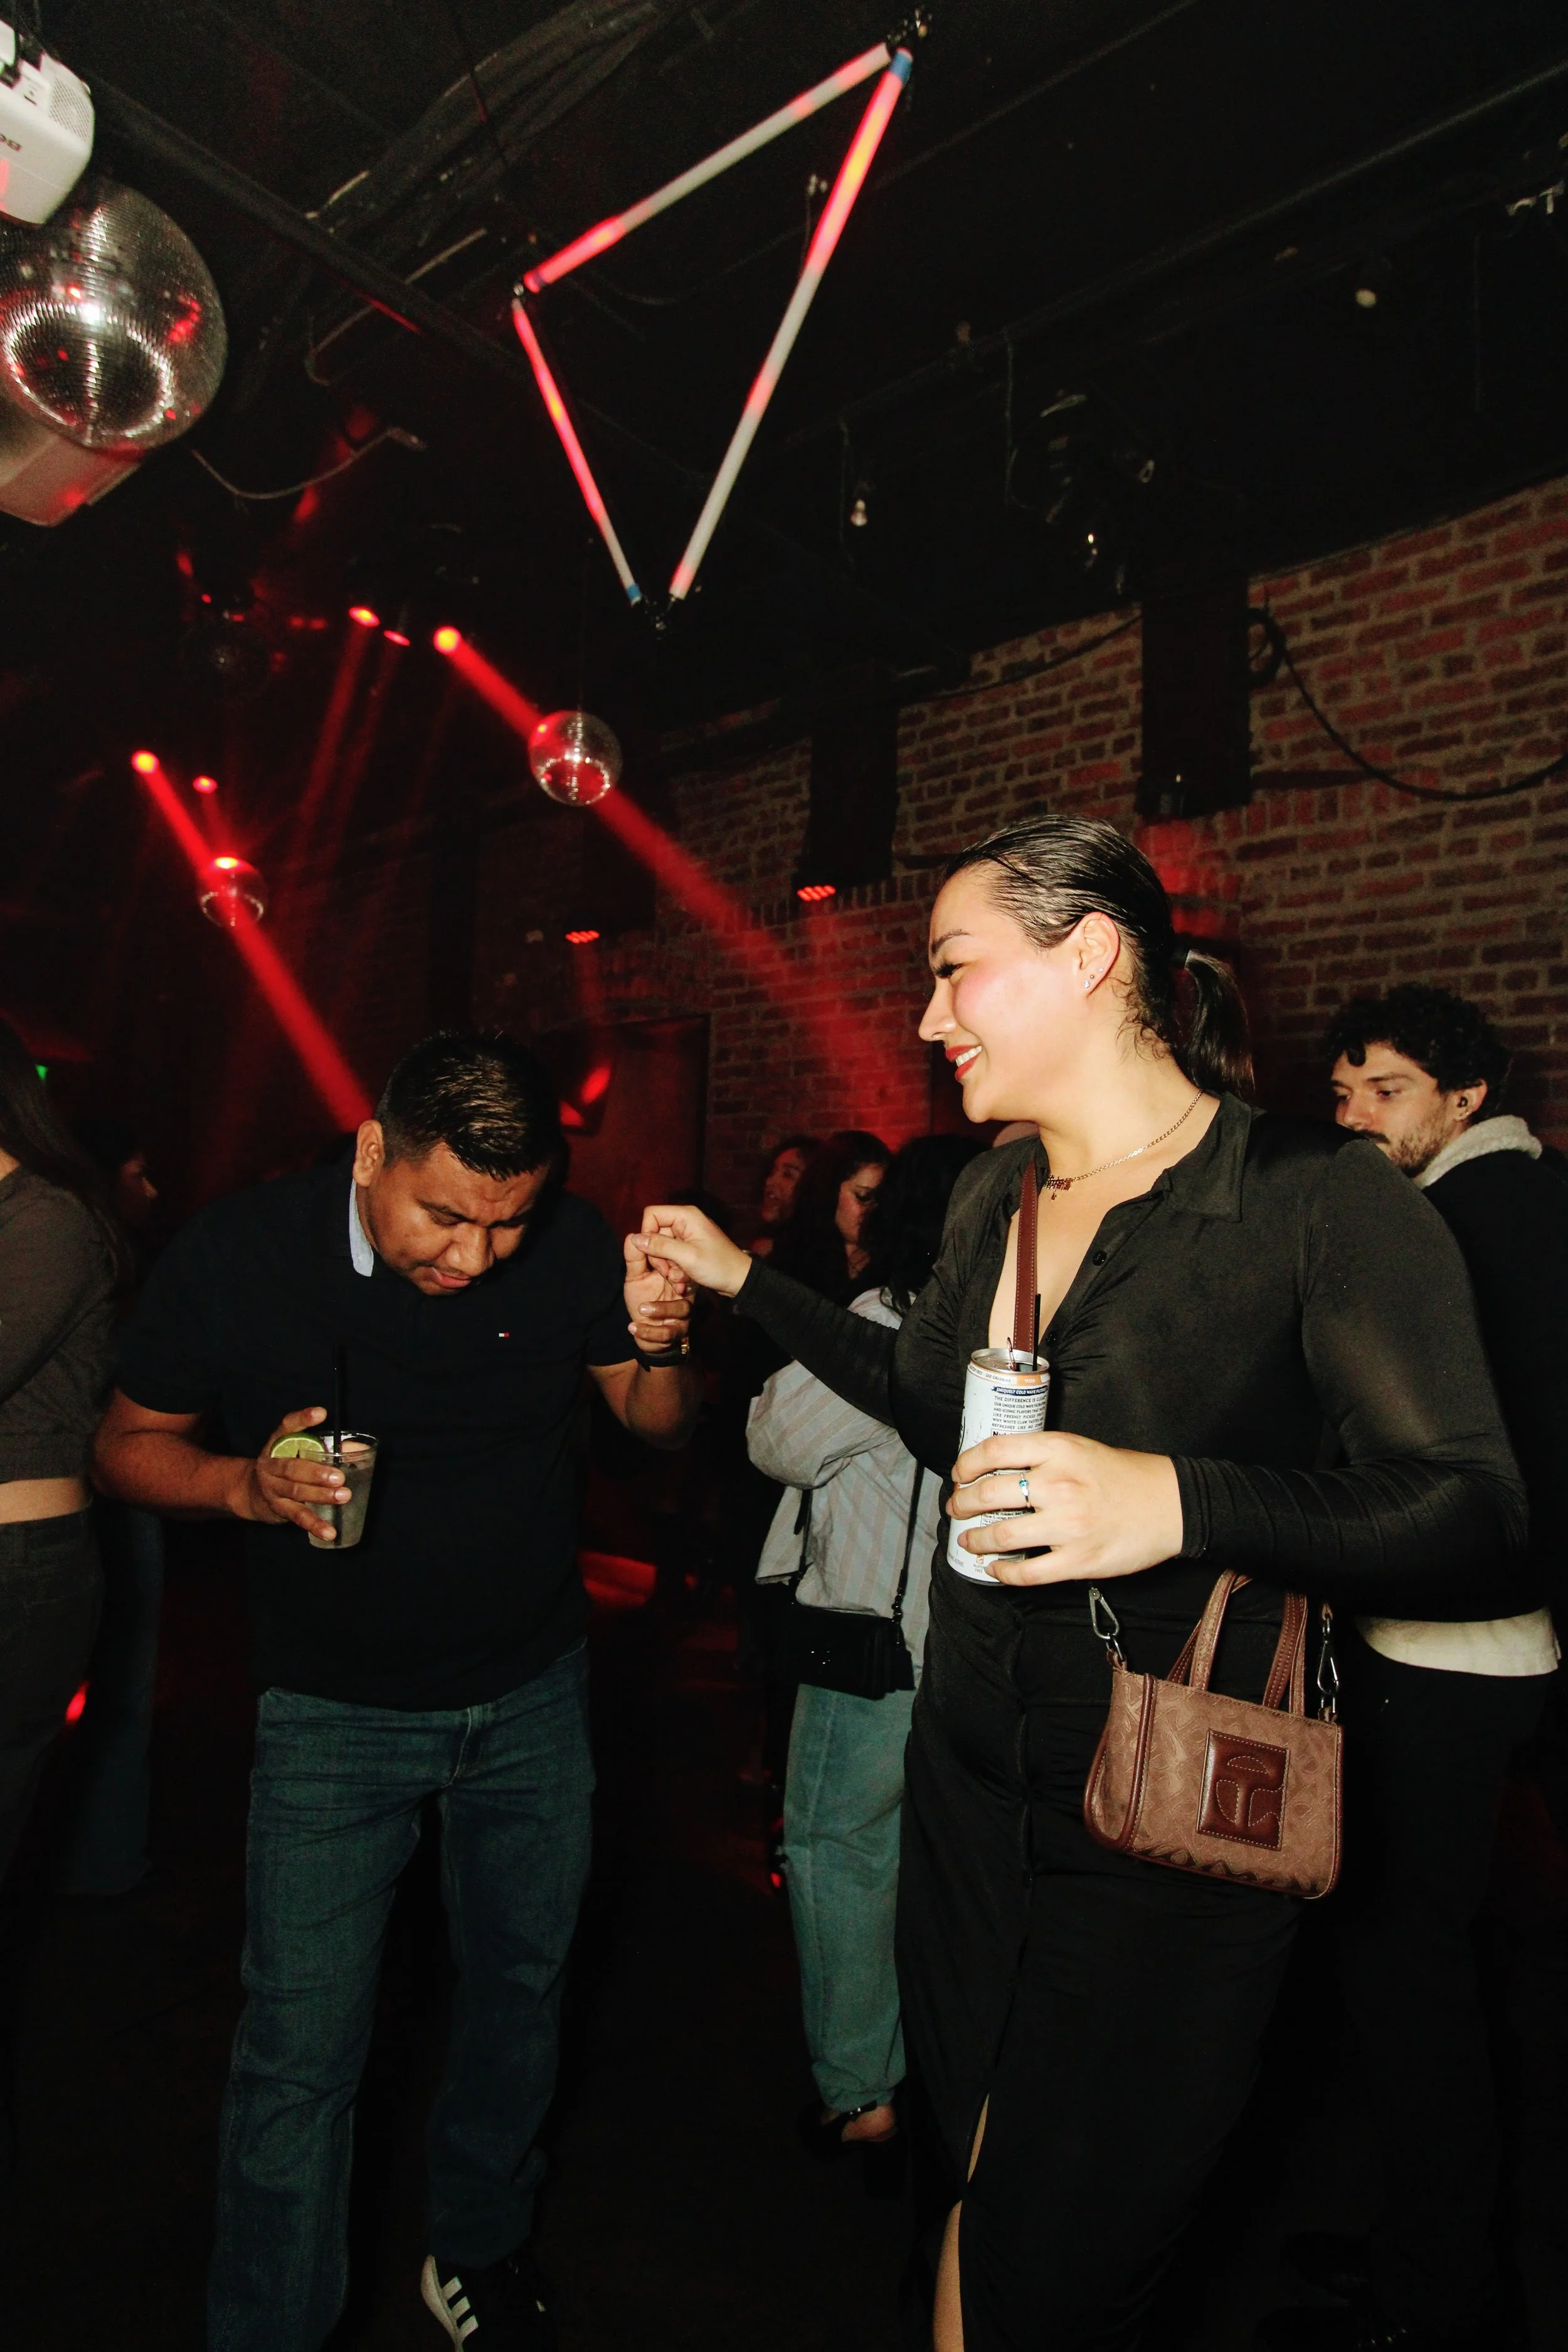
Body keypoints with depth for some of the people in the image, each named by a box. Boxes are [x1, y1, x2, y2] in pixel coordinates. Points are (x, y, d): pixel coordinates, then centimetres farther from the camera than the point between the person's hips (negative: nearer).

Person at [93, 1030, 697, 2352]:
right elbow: (130, 1442, -6)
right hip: (336, 1712, -2)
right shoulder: (237, 1257, -18)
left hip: (534, 1696, 3)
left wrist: (662, 1349, -26)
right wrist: (245, 1484, -26)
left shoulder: (571, 1248, -14)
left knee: (522, 1991, 18)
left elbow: (658, 1425, -3)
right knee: (303, 2046, 2)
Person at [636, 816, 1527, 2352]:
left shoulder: (1319, 1199, -17)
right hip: (970, 1787, 6)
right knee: (981, 2211, 22)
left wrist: (1184, 1500, -36)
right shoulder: (990, 1200, 3)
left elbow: (1475, 1532, -20)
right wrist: (746, 1281, 19)